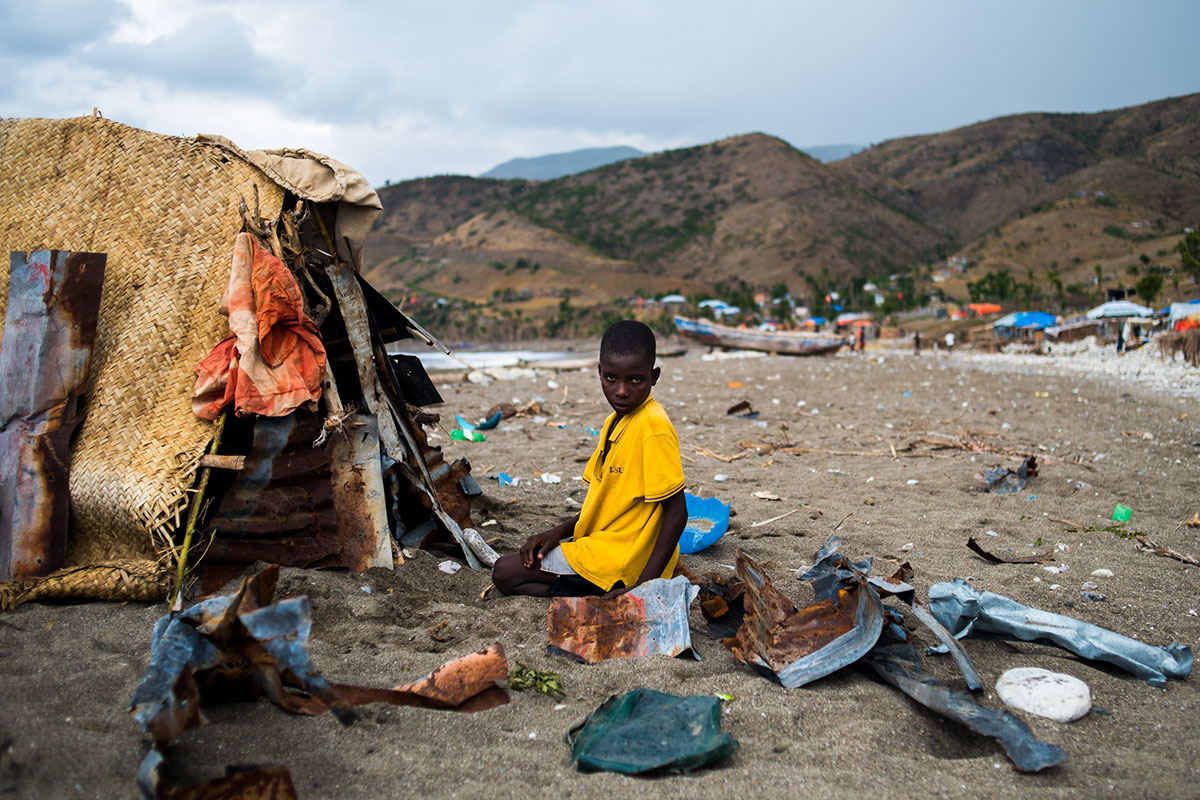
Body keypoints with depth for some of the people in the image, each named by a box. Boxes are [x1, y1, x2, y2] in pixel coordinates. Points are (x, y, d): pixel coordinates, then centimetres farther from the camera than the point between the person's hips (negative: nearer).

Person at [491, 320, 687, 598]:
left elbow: (676, 512, -22)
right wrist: (560, 531, 3)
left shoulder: (654, 427, -21)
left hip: (618, 559, -10)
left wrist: (643, 587, -26)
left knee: (506, 573, -4)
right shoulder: (614, 422, 10)